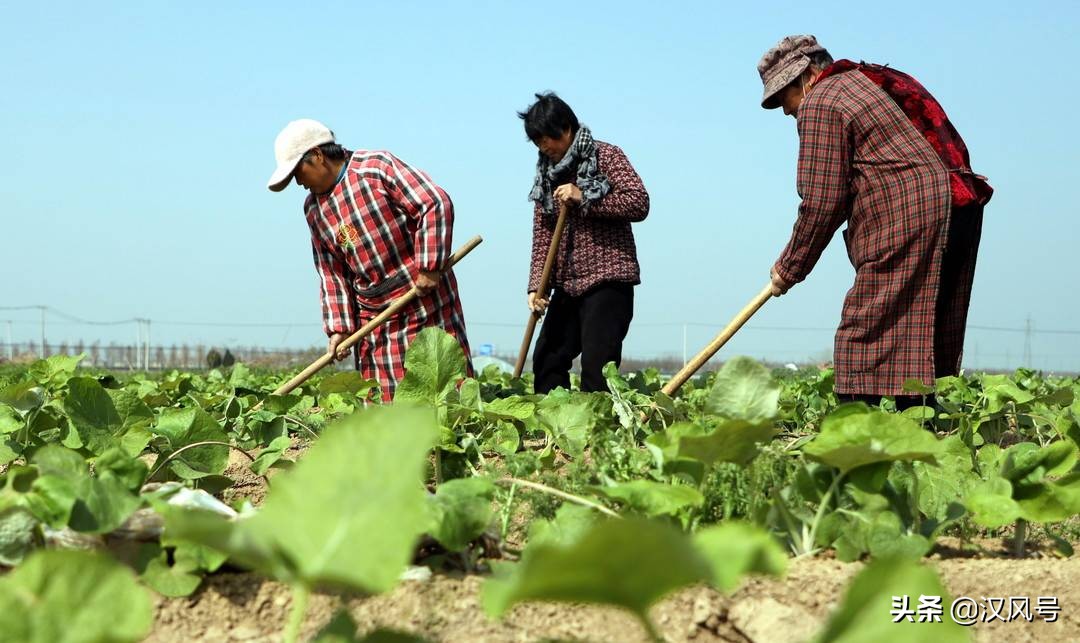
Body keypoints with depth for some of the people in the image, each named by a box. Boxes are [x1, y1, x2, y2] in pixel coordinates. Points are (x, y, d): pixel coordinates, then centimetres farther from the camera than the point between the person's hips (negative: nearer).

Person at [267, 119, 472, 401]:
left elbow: (436, 204, -16)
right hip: (373, 315, 6)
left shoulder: (376, 167, -10)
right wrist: (338, 328, 1)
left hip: (426, 296, -6)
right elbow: (332, 274, 11)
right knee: (380, 399, 3)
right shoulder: (314, 209, 11)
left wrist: (429, 267, -19)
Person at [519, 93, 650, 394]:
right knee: (547, 361, 9)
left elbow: (639, 203, -14)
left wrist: (584, 198, -18)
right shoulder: (547, 173, 14)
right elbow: (542, 236, 8)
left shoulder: (605, 156, -3)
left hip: (608, 280, -7)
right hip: (568, 285, 7)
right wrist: (537, 285, -4)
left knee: (596, 366, -13)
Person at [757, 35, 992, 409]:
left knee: (863, 343, -8)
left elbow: (822, 201, -5)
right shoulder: (878, 81, 27)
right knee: (928, 346, 11)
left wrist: (790, 267, 5)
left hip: (907, 221, -9)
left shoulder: (820, 103, -1)